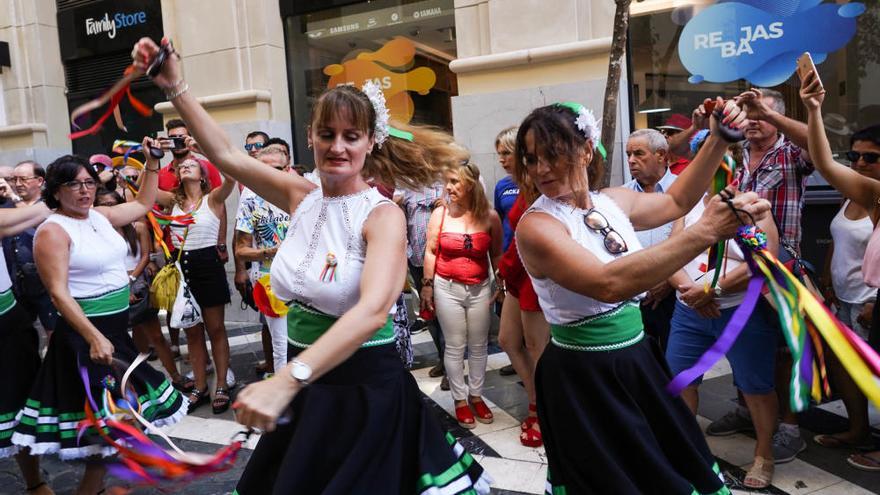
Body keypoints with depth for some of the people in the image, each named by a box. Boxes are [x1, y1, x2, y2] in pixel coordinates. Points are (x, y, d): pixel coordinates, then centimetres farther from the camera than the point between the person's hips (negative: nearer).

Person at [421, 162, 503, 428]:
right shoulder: (440, 213, -5)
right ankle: (460, 399, 20)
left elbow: (496, 254, 5)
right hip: (447, 288, -1)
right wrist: (427, 285, -1)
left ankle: (476, 395, 28)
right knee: (455, 346, 6)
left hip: (480, 288, 1)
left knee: (479, 346, 11)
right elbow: (430, 251, 0)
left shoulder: (489, 216, -5)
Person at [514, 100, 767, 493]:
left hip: (637, 362, 7)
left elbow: (676, 201, 18)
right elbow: (609, 283, -36)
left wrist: (718, 139, 6)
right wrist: (705, 231, -40)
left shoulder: (613, 201, 0)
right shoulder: (535, 226, -22)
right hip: (583, 380, -7)